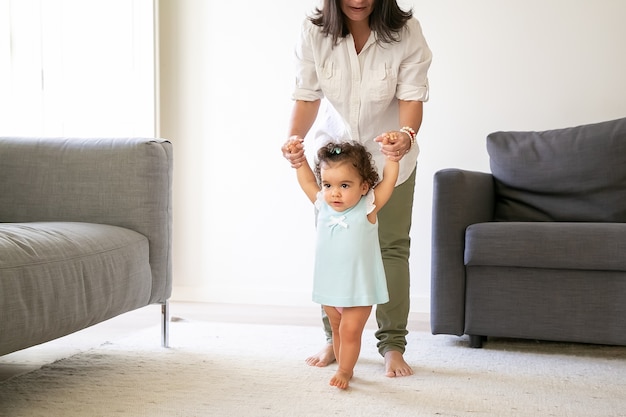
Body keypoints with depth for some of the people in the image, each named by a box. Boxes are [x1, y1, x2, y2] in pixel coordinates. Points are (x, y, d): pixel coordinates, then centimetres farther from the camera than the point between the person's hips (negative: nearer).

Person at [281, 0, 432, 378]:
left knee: (391, 245, -1)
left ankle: (393, 345, 8)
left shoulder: (406, 32, -21)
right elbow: (307, 95, -16)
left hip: (388, 153, -1)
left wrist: (407, 134, -43)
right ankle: (335, 340, 19)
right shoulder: (314, 32, -18)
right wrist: (295, 138, -34)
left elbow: (412, 94, -22)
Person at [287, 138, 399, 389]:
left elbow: (389, 179, -14)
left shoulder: (368, 208, -13)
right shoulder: (323, 206, -2)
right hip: (329, 286, 5)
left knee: (350, 331, -4)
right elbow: (306, 181, 10)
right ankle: (345, 368, 29)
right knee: (337, 330, 16)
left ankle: (344, 371, 9)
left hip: (359, 287, -4)